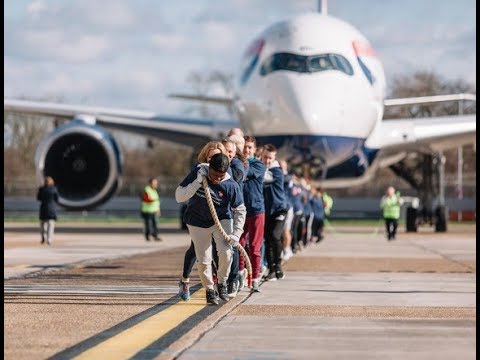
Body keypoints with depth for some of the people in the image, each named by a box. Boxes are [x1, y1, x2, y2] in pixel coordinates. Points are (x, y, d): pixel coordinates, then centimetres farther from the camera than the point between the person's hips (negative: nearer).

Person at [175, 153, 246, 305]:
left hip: (222, 220, -1)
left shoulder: (231, 186, -22)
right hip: (197, 222, 1)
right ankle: (209, 290, 23)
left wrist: (236, 234, -21)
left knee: (226, 252, -21)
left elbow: (240, 211, -10)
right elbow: (179, 196, -21)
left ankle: (222, 282, 5)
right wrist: (198, 182, -31)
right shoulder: (197, 173, -20)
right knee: (204, 260, 0)